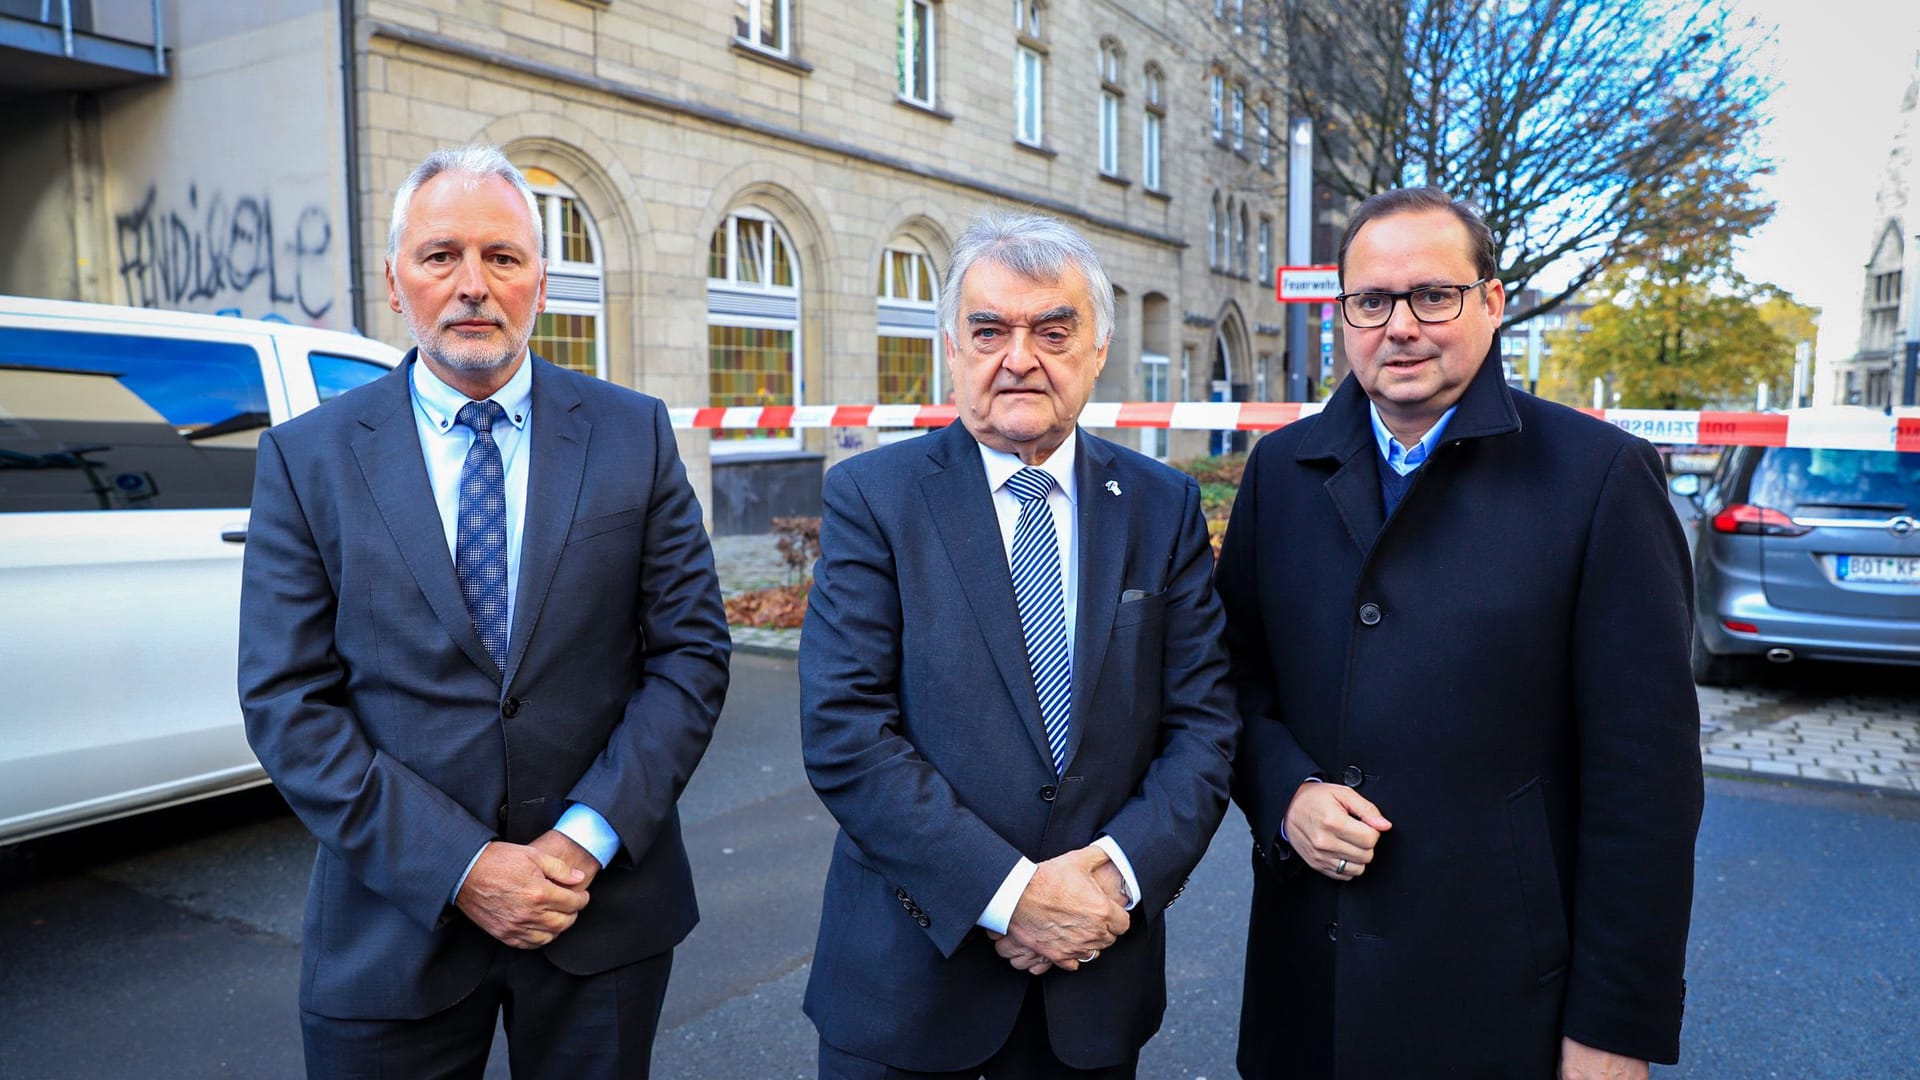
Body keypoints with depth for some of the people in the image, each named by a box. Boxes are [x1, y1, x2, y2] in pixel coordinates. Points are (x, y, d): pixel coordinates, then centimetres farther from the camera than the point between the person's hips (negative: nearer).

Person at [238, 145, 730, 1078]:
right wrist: (459, 867, -14)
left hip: (605, 910, 1)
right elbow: (287, 701, -6)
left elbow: (691, 649, -3)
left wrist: (590, 835, -13)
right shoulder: (307, 458, -2)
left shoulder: (634, 434, -1)